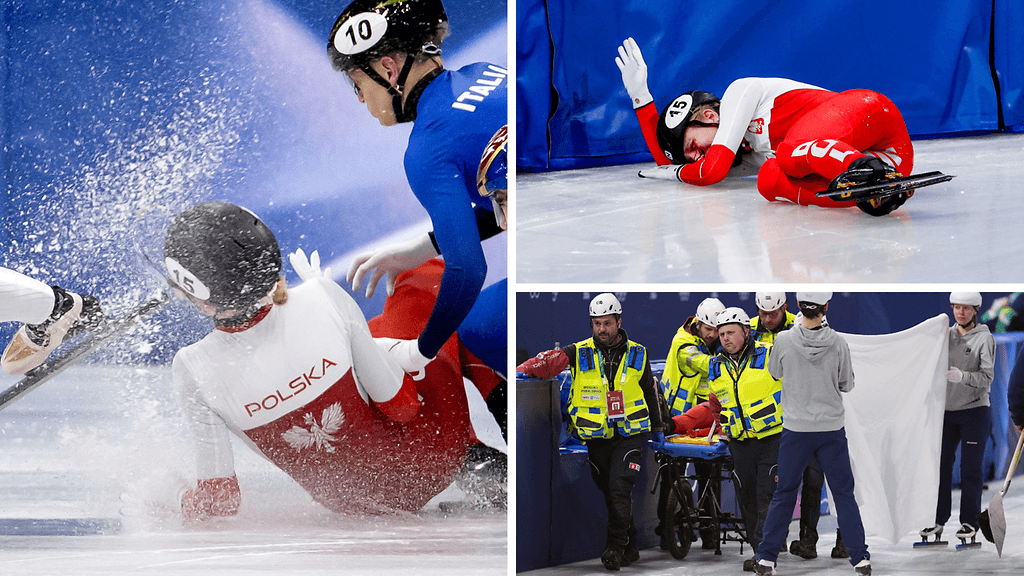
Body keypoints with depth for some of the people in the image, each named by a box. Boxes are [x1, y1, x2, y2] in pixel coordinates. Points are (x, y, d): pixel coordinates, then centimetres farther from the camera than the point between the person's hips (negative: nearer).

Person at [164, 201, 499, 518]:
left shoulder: (193, 368, -27)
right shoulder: (321, 298, -28)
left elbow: (218, 501, -18)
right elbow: (402, 405, -15)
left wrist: (186, 504, 5)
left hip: (352, 502, 2)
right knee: (426, 275, 18)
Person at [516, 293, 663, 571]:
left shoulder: (637, 355, 5)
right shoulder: (579, 353, 1)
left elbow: (650, 391, 17)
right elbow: (549, 361, -11)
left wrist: (657, 428, 22)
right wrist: (523, 370, -30)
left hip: (630, 435, -1)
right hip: (596, 438, 1)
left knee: (619, 488, -17)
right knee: (609, 493, 7)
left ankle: (615, 547, -10)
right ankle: (630, 546, 20)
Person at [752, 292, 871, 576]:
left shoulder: (784, 341, -12)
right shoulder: (838, 343, -11)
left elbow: (774, 372, 7)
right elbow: (847, 385, 1)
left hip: (796, 430, 0)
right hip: (832, 429, 0)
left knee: (784, 494, 11)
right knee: (844, 494, 10)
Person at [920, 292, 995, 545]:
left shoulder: (984, 338, -6)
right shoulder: (946, 334, 8)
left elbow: (987, 377, -14)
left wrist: (962, 376, -30)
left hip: (975, 410, -4)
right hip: (946, 410, 4)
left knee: (971, 467, -1)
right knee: (940, 464, 3)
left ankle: (970, 521, 7)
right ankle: (938, 519, 12)